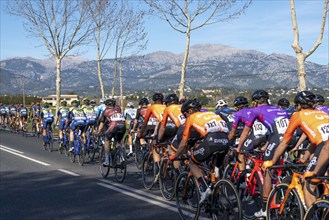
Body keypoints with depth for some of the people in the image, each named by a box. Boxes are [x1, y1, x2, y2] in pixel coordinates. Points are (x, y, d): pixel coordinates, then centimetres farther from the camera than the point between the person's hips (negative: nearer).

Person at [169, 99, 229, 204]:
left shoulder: (191, 118, 20)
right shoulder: (212, 114, 34)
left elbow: (184, 143, 23)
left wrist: (175, 156, 38)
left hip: (210, 141, -5)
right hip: (225, 142, 5)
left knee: (192, 163, 18)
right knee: (217, 167, 31)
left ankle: (204, 188, 1)